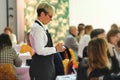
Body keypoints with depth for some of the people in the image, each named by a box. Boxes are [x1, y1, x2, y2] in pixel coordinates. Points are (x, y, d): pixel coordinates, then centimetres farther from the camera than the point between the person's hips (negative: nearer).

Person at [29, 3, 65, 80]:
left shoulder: (43, 27, 12)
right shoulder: (37, 28, -17)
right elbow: (40, 50, -23)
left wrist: (56, 48, 5)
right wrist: (55, 49, -14)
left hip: (47, 64, 10)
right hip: (41, 65, -10)